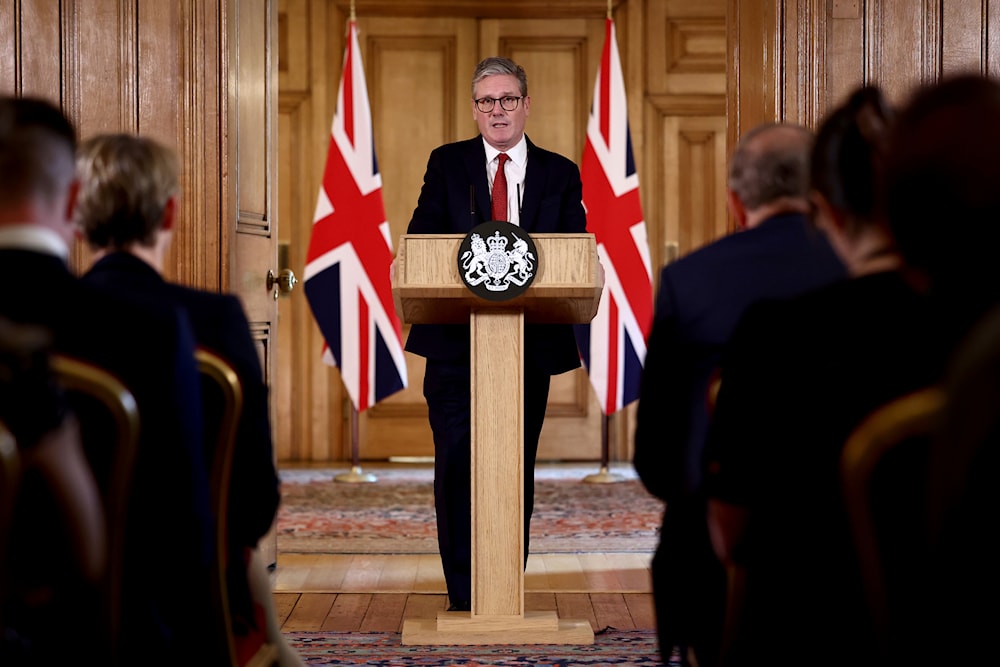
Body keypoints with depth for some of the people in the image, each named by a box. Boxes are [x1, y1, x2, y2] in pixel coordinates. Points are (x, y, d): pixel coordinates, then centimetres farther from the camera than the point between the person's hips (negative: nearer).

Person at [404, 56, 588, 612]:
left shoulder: (560, 175, 11)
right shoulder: (447, 164, 9)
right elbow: (422, 239, 0)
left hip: (530, 342, 1)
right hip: (455, 341, -1)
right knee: (457, 469, -5)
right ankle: (465, 601, 2)